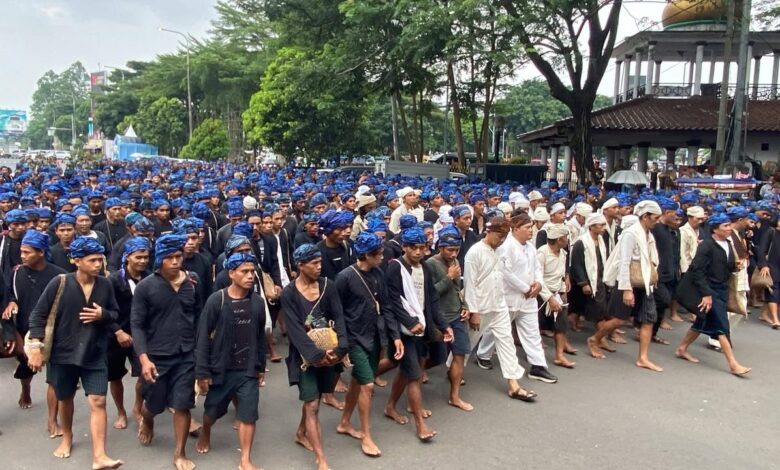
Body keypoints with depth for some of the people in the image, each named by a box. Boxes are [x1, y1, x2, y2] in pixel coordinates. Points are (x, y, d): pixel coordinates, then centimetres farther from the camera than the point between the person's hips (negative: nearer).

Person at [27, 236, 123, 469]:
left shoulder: (105, 285, -5)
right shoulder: (59, 283, -12)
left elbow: (115, 314, 8)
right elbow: (38, 315, -8)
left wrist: (102, 314, -15)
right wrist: (36, 346, -15)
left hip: (94, 355, 1)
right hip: (63, 353, -1)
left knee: (98, 402, -6)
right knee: (65, 399, 19)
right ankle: (67, 437, 46)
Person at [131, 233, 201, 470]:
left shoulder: (193, 282, 0)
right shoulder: (146, 286, -9)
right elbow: (137, 325, -8)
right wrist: (144, 358, -16)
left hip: (186, 355, 1)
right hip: (156, 356, -1)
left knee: (183, 406, 3)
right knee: (154, 404, 15)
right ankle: (146, 421, 51)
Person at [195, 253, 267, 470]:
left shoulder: (257, 302, -4)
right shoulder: (216, 301, -13)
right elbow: (203, 337, -10)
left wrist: (261, 367, 11)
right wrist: (202, 372, -10)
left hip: (248, 370, 1)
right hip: (221, 369, -1)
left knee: (248, 415, 0)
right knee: (213, 410, 18)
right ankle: (205, 433, 50)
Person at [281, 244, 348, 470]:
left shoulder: (327, 286, -1)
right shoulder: (289, 294, -11)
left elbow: (338, 318, -6)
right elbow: (295, 329, -16)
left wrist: (340, 348, -21)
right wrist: (316, 354, -24)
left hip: (328, 351, 4)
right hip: (305, 355, -4)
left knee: (313, 398, 18)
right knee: (312, 405, -4)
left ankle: (301, 433, 44)